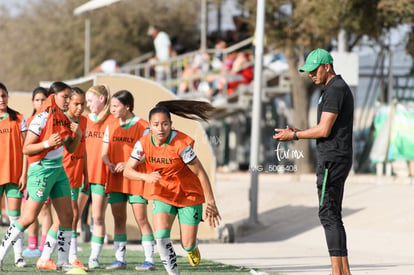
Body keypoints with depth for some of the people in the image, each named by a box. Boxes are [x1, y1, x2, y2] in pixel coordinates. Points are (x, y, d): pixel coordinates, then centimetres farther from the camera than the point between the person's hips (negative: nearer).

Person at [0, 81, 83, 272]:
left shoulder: (64, 119, 10)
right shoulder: (42, 118, -13)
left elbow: (70, 148, 18)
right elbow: (26, 149, -13)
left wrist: (78, 135, -1)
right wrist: (47, 143, -26)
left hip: (59, 170, 8)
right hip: (42, 170, -8)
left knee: (67, 216, 5)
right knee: (29, 217, -9)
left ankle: (63, 261, 12)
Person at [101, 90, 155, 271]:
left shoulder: (142, 127, -6)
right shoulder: (111, 127, 11)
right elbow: (104, 153, 12)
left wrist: (128, 164, -19)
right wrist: (109, 164, -9)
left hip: (136, 179, -5)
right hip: (115, 179, 5)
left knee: (141, 218, -7)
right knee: (119, 219, 5)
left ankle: (149, 259, -4)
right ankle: (120, 259, 9)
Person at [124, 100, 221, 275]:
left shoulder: (181, 144, -25)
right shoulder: (144, 143, -13)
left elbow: (200, 173, -18)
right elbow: (127, 170, -8)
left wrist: (211, 204, -15)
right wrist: (146, 177, -30)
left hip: (189, 195, -3)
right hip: (162, 195, 3)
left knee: (187, 244, 2)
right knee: (161, 236, -20)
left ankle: (192, 247, 41)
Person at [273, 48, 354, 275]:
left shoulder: (335, 90, -14)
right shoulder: (339, 89, 19)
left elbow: (324, 130, -19)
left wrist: (294, 136, -7)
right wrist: (297, 133, 12)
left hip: (332, 160, -11)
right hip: (332, 160, 11)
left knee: (328, 214, -12)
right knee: (332, 216, 11)